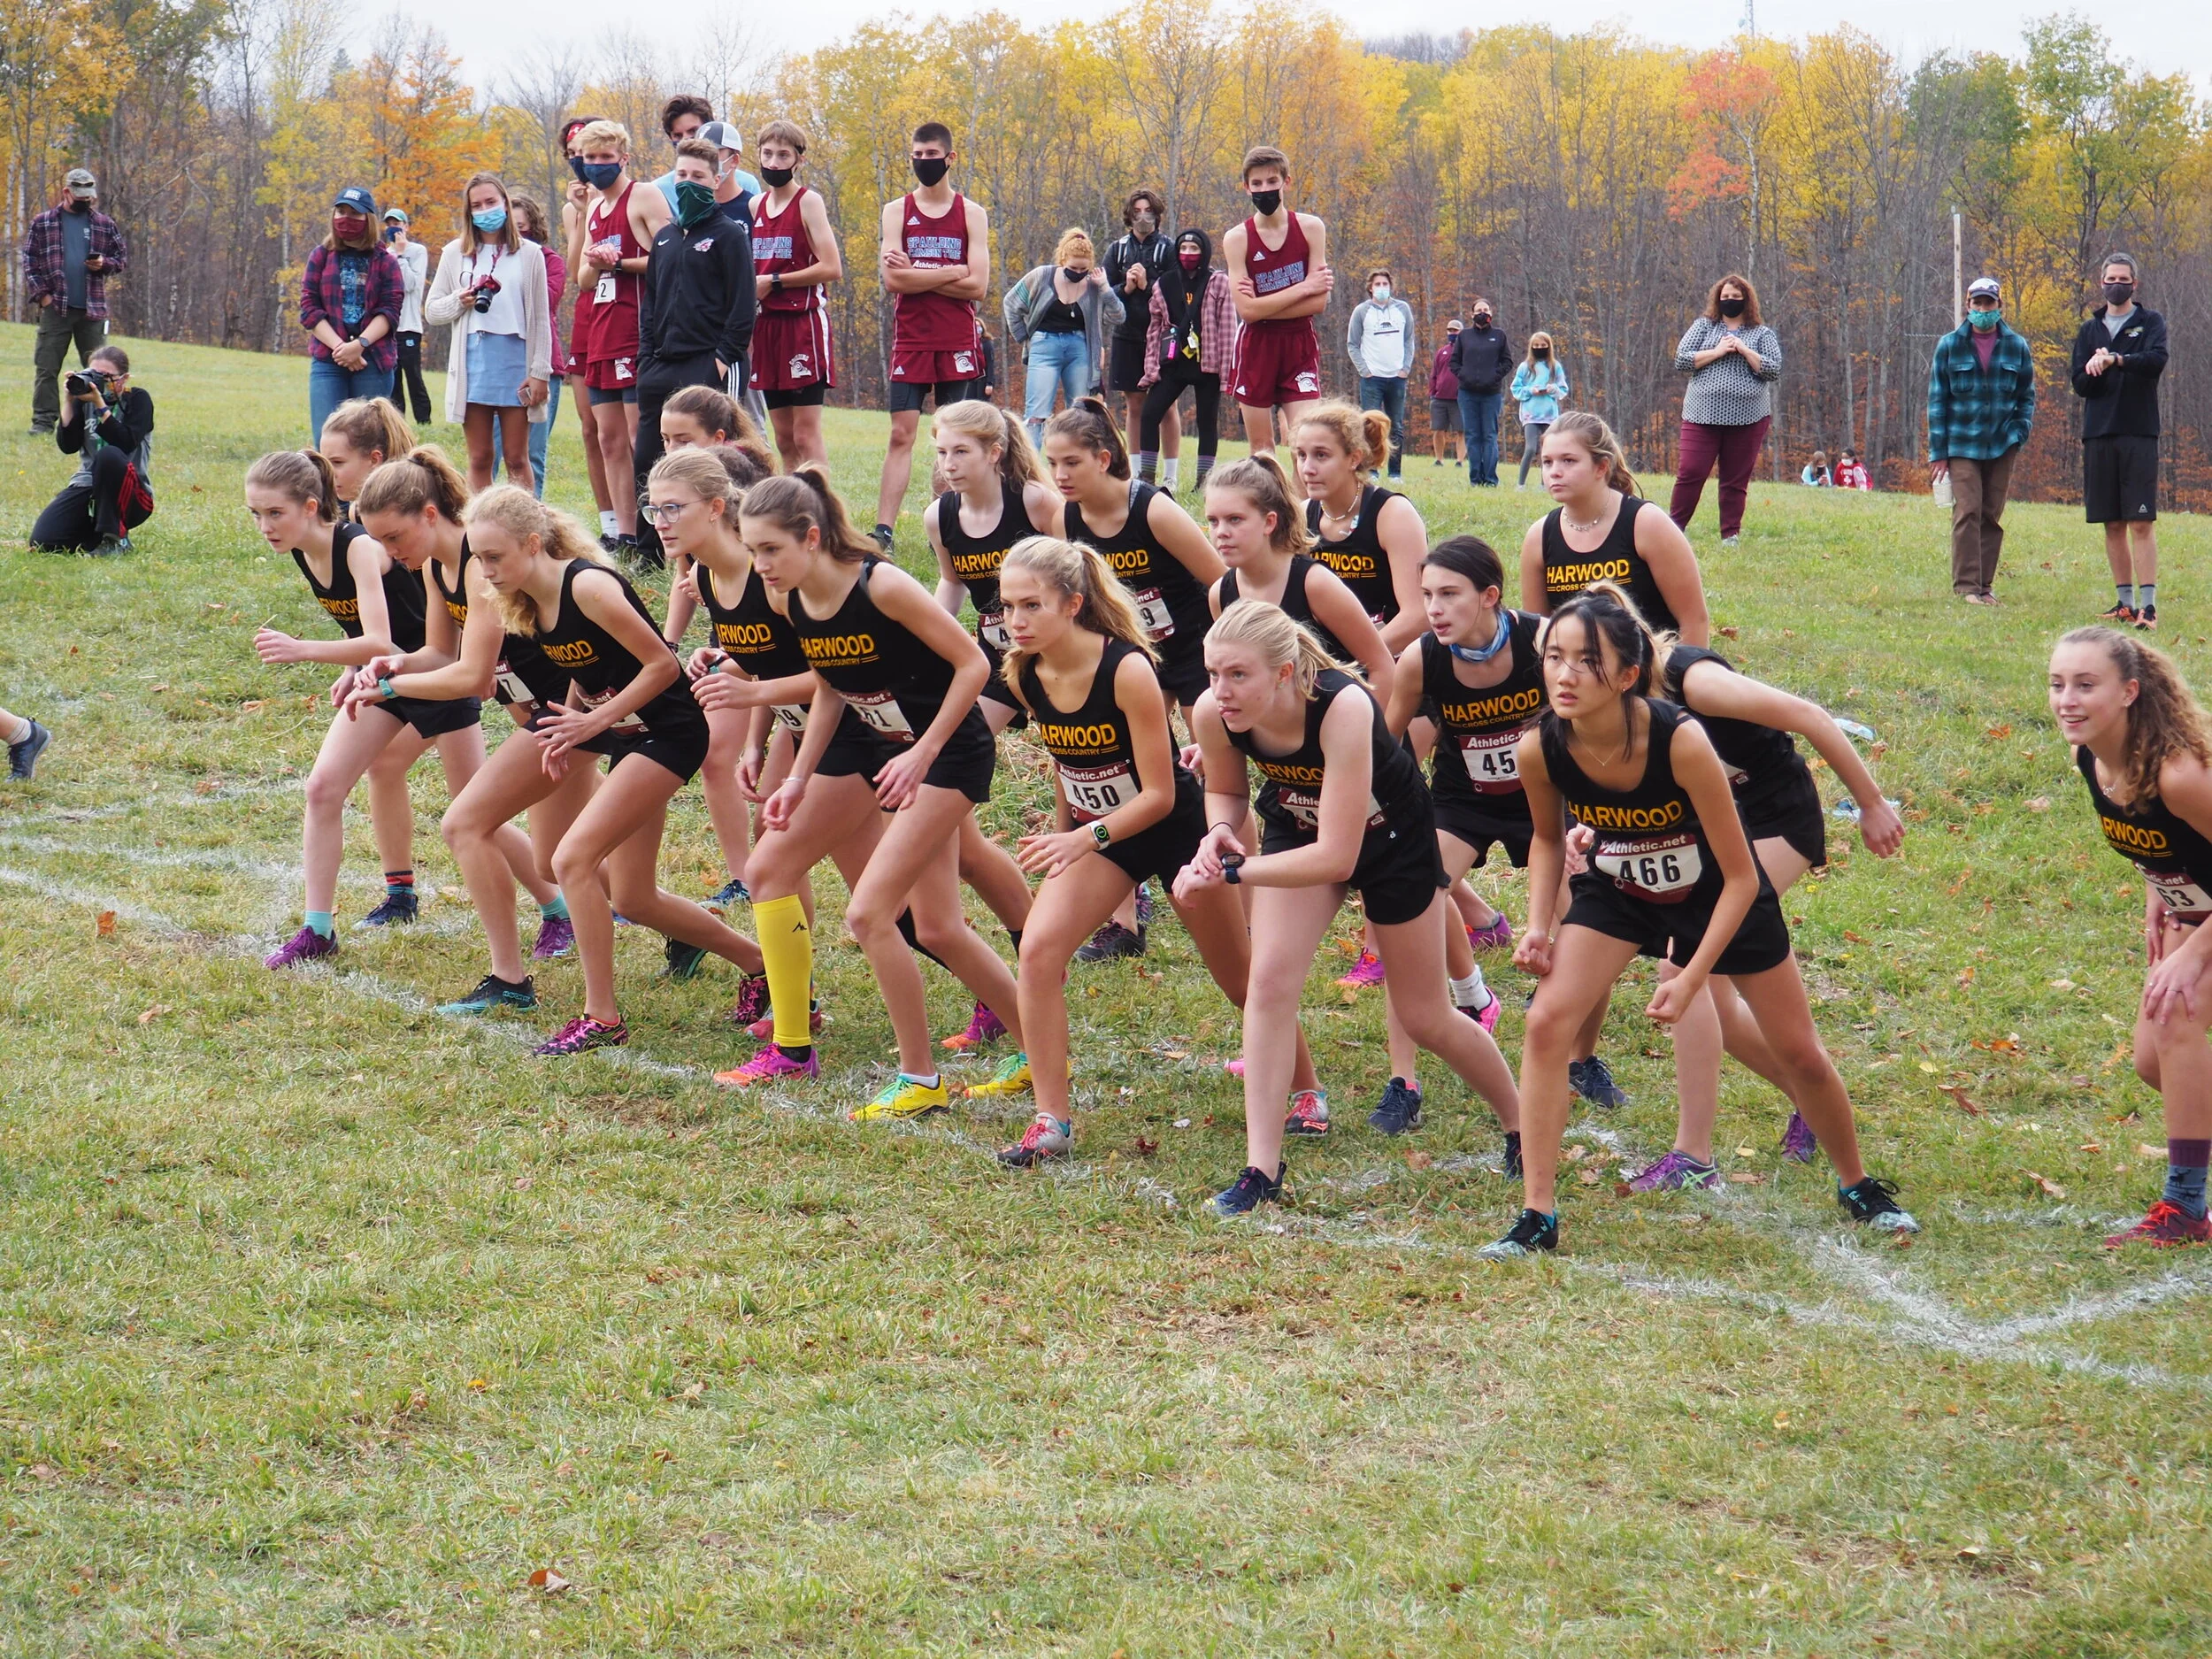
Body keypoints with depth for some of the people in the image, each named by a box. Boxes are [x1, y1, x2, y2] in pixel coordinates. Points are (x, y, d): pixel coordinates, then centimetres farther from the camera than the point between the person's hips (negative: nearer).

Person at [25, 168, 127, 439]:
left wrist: (105, 264, -7)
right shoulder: (43, 223, 7)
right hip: (55, 307, -1)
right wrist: (40, 293, -6)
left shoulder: (105, 225, 11)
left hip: (93, 309, 1)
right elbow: (30, 261, 5)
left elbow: (123, 258, 15)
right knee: (46, 367, -3)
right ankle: (44, 420, 2)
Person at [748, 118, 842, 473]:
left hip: (804, 322, -7)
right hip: (767, 324, 7)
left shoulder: (809, 201, -5)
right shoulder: (756, 205, 14)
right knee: (783, 438, 7)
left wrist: (774, 281, -11)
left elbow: (832, 269, -14)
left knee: (806, 436, -9)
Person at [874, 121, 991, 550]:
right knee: (901, 435, -6)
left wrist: (916, 275, -8)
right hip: (910, 340, 0)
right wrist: (950, 273, -10)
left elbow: (977, 286, -6)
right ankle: (883, 531, -11)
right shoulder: (896, 211, 6)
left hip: (958, 342, 0)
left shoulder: (971, 214, 5)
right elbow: (892, 279, -7)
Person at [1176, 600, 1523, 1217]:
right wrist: (1220, 832, -24)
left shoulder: (1342, 707, -41)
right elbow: (1226, 790, -2)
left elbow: (1337, 858, -41)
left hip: (1391, 836, -4)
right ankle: (1261, 1170, -9)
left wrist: (1231, 872, -40)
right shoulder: (1212, 714, -26)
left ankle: (1522, 1128, 34)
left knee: (1424, 1018, 8)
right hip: (1296, 828, 4)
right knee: (1270, 982, -16)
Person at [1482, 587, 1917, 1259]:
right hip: (1617, 890, 2)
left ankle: (1857, 1187, 36)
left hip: (1717, 893, -2)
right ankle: (1537, 1216, -9)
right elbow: (1548, 838, -1)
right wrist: (1540, 925, -15)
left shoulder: (1681, 742, -37)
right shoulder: (1539, 750, -26)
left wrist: (1691, 979, -28)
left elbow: (1740, 877, -26)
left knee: (1800, 1056, 8)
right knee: (1546, 1024, -18)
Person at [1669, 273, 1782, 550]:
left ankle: (1731, 535, 10)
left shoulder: (1763, 334, 11)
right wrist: (1717, 351, -8)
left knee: (1736, 480, 3)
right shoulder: (1704, 327, 11)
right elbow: (1681, 360, 2)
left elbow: (1774, 370, 0)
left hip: (1747, 418, 0)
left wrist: (1744, 350, -8)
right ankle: (1675, 525, 5)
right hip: (1703, 414, 0)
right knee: (1690, 472, -8)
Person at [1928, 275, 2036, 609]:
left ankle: (1984, 585, 12)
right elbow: (1937, 399, 4)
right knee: (1967, 512, -12)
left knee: (1992, 516, 6)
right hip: (1962, 445, -2)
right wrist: (1937, 450, -2)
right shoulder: (1950, 345, 2)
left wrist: (2020, 431, -2)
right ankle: (1966, 585, -11)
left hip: (2002, 446, 2)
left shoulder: (2017, 346, 6)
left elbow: (2027, 395, 15)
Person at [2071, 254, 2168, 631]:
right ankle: (2125, 600, 12)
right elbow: (2080, 384, 7)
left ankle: (2148, 603, -13)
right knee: (2113, 524, 6)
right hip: (2099, 434, 4)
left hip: (2139, 433, -4)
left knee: (2142, 522, -10)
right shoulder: (2090, 329, 16)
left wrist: (2114, 360, -22)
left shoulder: (2150, 322, 6)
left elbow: (2157, 360, -13)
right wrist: (2096, 370, -13)